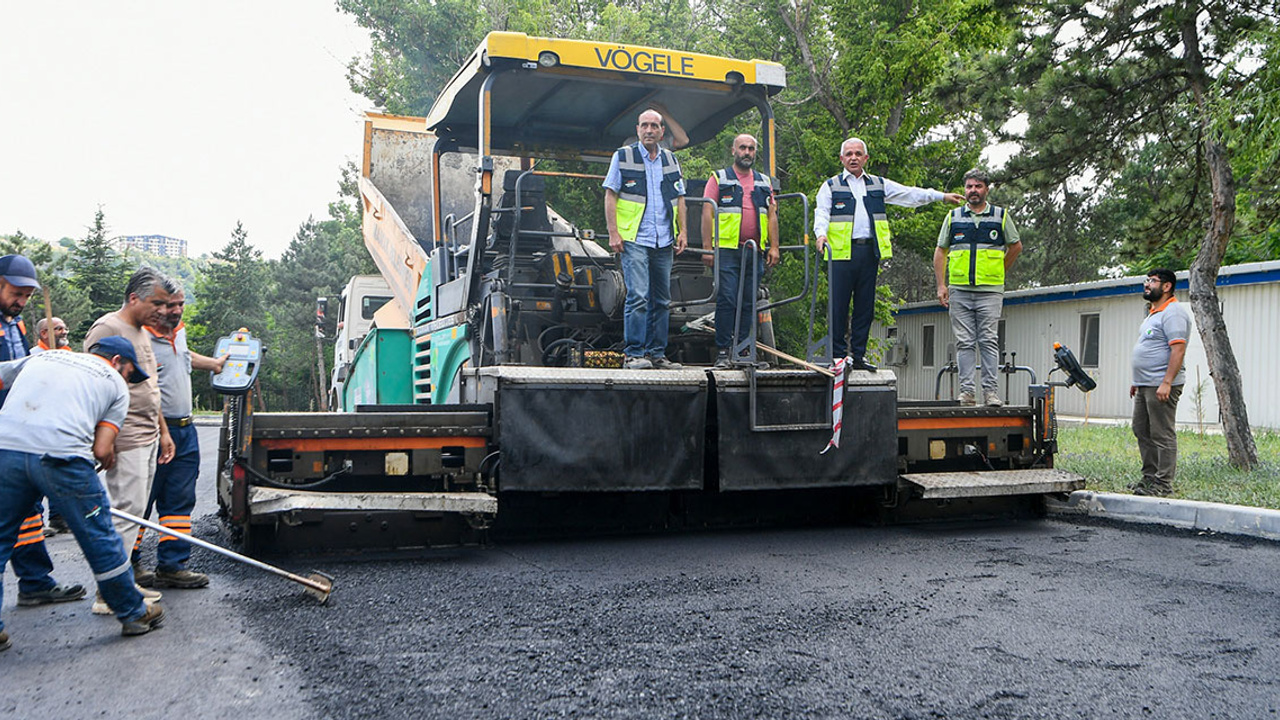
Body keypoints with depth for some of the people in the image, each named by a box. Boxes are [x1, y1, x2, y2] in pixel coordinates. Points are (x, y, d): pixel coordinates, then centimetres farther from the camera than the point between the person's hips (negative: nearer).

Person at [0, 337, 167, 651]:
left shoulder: (39, 358, 30)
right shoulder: (116, 384, 17)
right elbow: (102, 451, 7)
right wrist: (109, 459, 28)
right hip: (61, 456, -3)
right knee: (99, 538, 10)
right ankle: (134, 613, 24)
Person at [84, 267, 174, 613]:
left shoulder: (141, 333, 18)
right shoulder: (107, 329, -12)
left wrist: (163, 430, 24)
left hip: (148, 438, 10)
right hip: (126, 440, -10)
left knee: (135, 512, 11)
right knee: (126, 511, -9)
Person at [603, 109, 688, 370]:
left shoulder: (670, 160, 16)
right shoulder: (623, 157, 3)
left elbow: (679, 198, 20)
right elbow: (610, 195, 0)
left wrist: (682, 231, 10)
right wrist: (613, 233, -8)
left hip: (663, 241, 5)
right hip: (634, 240, -5)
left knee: (662, 300, 6)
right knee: (638, 296, -14)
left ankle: (656, 353, 13)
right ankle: (634, 353, -8)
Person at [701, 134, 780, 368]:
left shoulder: (764, 182, 18)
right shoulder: (719, 179, 6)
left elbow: (772, 215, 16)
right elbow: (707, 214, 0)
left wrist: (774, 247, 6)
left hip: (755, 252, 4)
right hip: (727, 250, -4)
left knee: (749, 303, 4)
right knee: (726, 300, -9)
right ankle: (722, 352, -3)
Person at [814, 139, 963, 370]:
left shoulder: (879, 185, 18)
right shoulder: (831, 186, 9)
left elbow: (910, 194, 20)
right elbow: (821, 212, -1)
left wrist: (941, 196, 16)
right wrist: (821, 233, -20)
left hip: (869, 251, 3)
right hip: (842, 253, -3)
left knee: (865, 305, 4)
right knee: (839, 305, -5)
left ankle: (858, 355, 11)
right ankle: (838, 355, 2)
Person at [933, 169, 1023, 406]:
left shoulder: (1001, 216, 8)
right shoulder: (953, 217, 10)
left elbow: (1016, 246, 18)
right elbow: (940, 251, 11)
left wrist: (998, 272, 16)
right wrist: (941, 285, 3)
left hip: (990, 291, -1)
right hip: (959, 290, 1)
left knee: (989, 341, -4)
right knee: (964, 342, 1)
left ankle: (991, 391, -2)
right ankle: (966, 391, 3)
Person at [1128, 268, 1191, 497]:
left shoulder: (1173, 313, -13)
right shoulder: (1154, 313, 19)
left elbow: (1178, 350, -21)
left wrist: (1166, 383, -26)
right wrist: (1137, 380, 23)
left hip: (1161, 386, -11)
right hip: (1145, 385, 11)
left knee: (1162, 435, -6)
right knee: (1142, 431, 15)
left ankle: (1163, 484, -3)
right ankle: (1150, 476, 24)